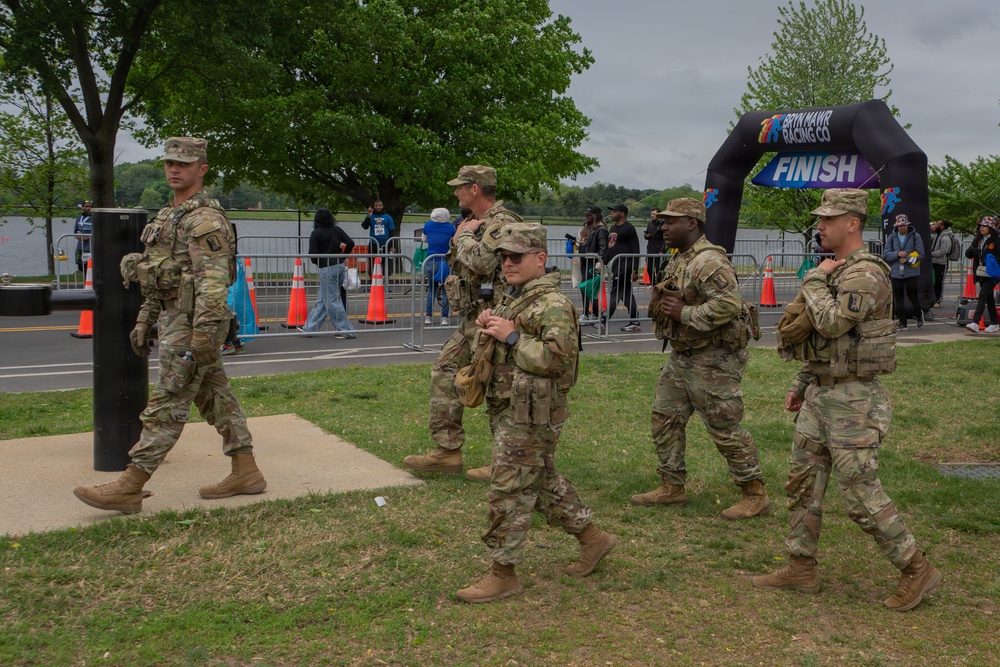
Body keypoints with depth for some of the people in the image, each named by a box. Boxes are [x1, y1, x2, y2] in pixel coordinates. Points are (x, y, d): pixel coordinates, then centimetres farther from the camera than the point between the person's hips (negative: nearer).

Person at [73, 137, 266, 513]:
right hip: (175, 319, 11)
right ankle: (245, 473, 19)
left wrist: (203, 336, -28)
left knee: (166, 406, -6)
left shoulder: (205, 219, -15)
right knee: (217, 399, 12)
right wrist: (143, 322, 21)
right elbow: (158, 277, 23)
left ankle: (129, 489, -1)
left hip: (192, 324, -11)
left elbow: (214, 281, -23)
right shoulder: (170, 216, 18)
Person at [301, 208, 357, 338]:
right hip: (340, 266, 7)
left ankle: (346, 331, -1)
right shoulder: (337, 230, 6)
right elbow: (350, 243, -1)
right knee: (322, 298, 13)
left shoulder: (315, 234, -8)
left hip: (327, 269, -7)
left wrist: (318, 262, 8)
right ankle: (310, 328, 21)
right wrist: (341, 257, 10)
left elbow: (313, 254, -13)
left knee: (332, 300, 0)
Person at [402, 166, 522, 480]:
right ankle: (447, 451, 15)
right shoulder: (475, 222, 16)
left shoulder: (502, 223, -16)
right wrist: (461, 237, 3)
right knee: (444, 373, 10)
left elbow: (482, 262, -31)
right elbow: (459, 264, 23)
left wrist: (464, 235, -12)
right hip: (472, 317, 10)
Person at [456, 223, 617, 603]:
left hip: (531, 417, -10)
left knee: (509, 492, -4)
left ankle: (502, 575, 8)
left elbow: (559, 357, -28)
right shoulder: (512, 299, 14)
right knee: (544, 482, 19)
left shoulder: (552, 305, -17)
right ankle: (593, 539, 34)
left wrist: (511, 336, -22)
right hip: (507, 411, 10)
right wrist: (488, 329, 3)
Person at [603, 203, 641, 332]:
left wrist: (635, 270, -15)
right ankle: (635, 322, 14)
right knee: (627, 293, 10)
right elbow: (609, 248, 26)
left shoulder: (628, 228, -8)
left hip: (624, 265, -9)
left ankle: (605, 321, -15)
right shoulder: (613, 228, 19)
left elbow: (635, 250, -11)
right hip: (614, 265, 9)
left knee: (615, 293, -11)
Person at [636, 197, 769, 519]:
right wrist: (661, 307, 6)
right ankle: (673, 487, 23)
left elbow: (729, 304, -32)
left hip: (713, 361, -10)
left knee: (724, 428, -4)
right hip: (682, 357, 10)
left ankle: (755, 493, 10)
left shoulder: (709, 262, -20)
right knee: (665, 418, 12)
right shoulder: (678, 261, 13)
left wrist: (684, 314, -24)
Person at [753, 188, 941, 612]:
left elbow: (832, 323, -30)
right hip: (820, 394, 10)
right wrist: (801, 384, 19)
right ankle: (801, 569, 22)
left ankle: (917, 570, 12)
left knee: (860, 495, -4)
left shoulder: (865, 274, -18)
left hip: (852, 401, -10)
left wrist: (815, 280, -15)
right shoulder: (834, 272, 13)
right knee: (802, 482, 12)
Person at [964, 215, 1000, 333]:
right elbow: (968, 254, 9)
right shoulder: (977, 240, 12)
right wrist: (973, 250, -10)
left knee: (982, 296, -16)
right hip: (981, 273, 7)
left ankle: (975, 323, -24)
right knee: (989, 298, 13)